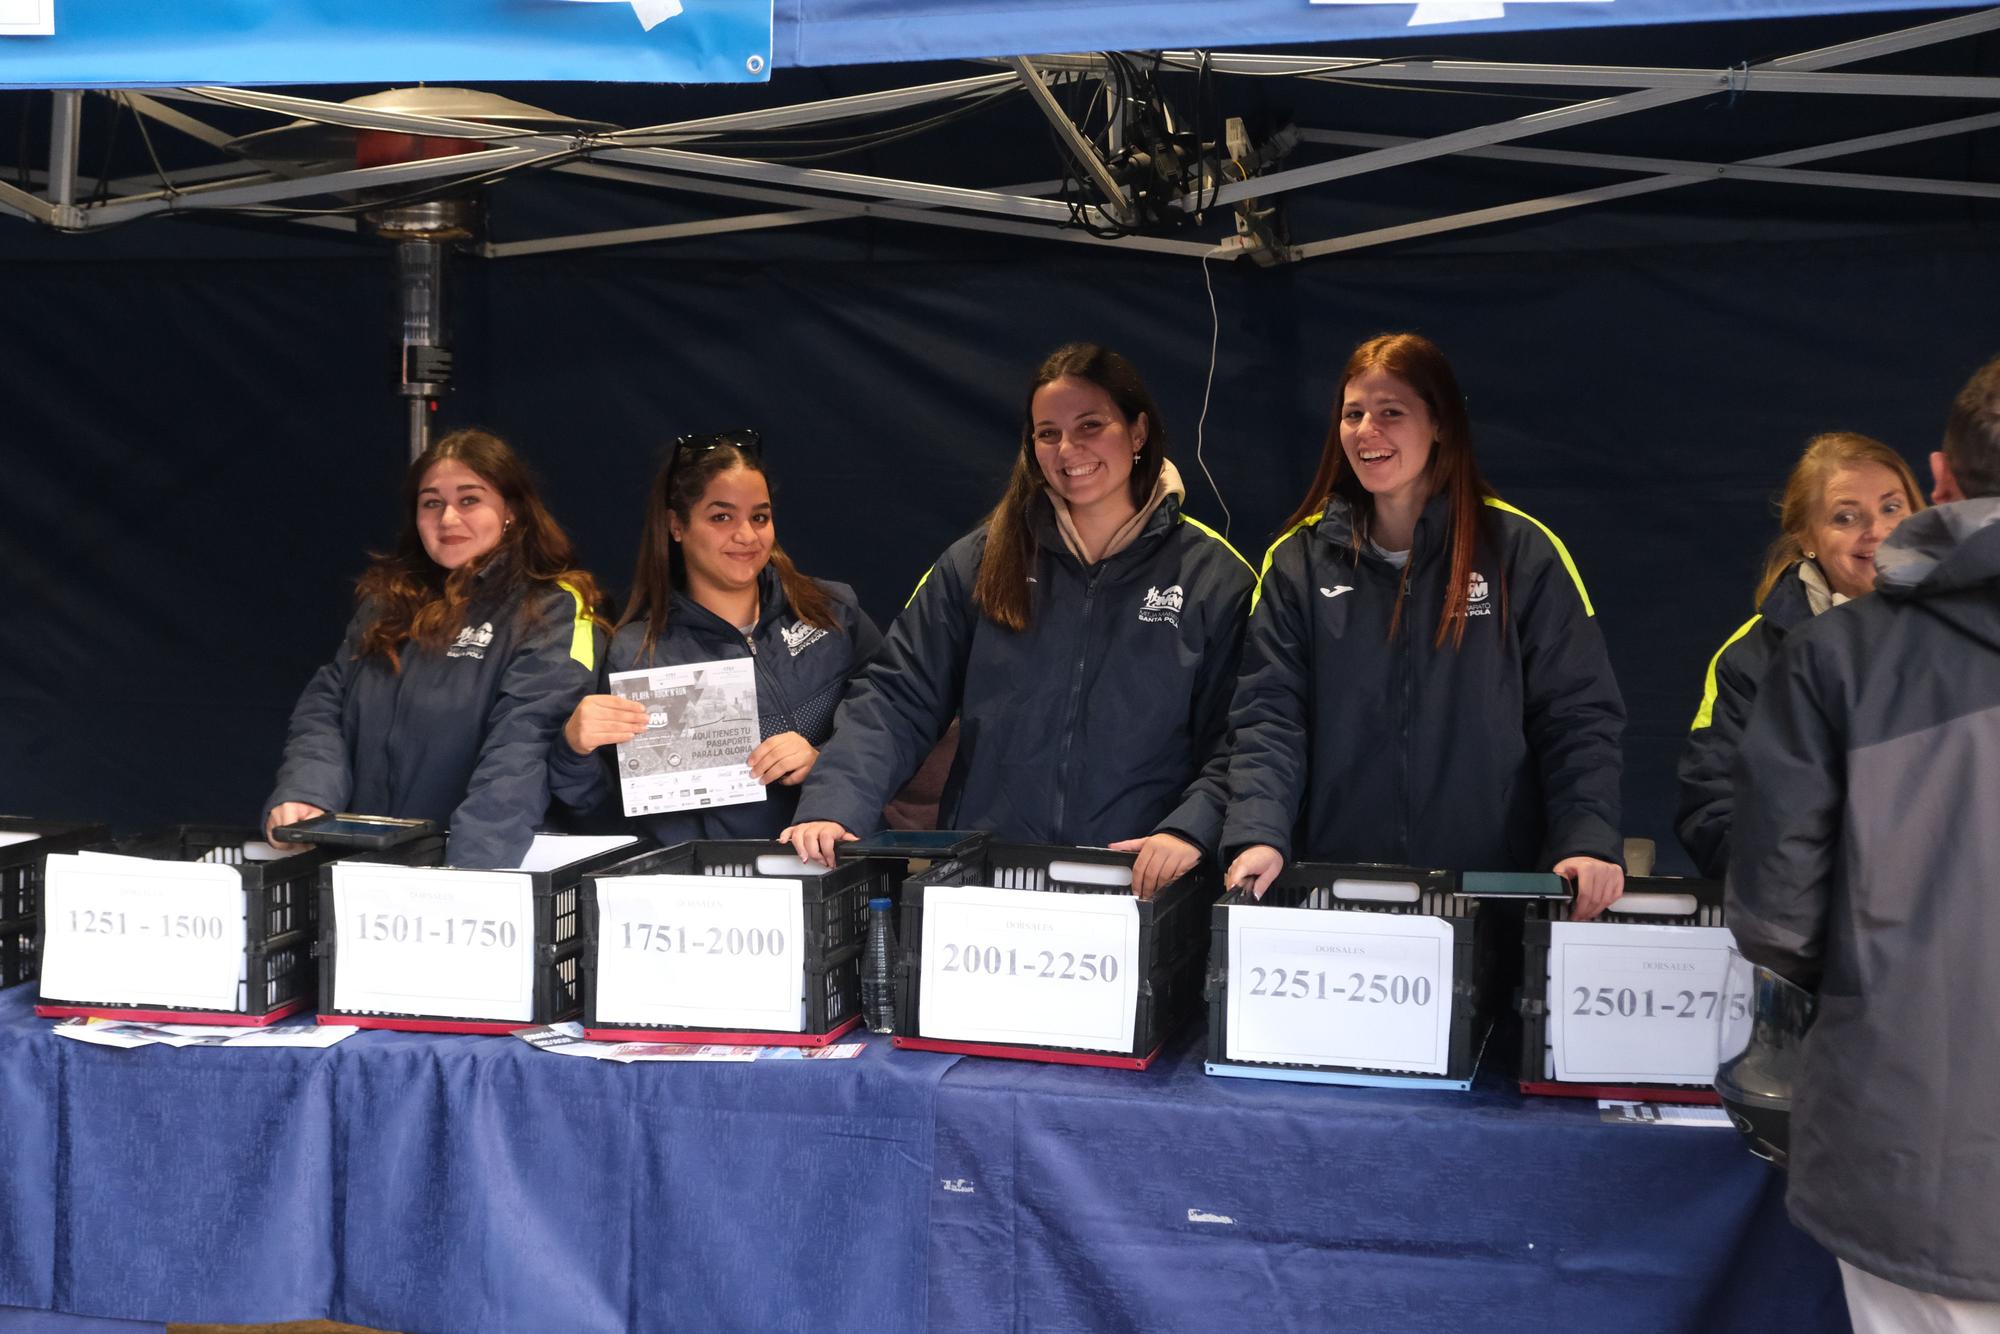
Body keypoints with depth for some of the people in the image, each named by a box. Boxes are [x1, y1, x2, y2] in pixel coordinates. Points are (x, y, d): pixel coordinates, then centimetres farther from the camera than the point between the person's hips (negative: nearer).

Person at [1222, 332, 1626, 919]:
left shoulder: (1521, 552, 1)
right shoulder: (1300, 559, 6)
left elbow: (1577, 718, -1)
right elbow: (1269, 718, -1)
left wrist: (1588, 844, -15)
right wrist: (1258, 837, -17)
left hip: (1493, 886, -1)